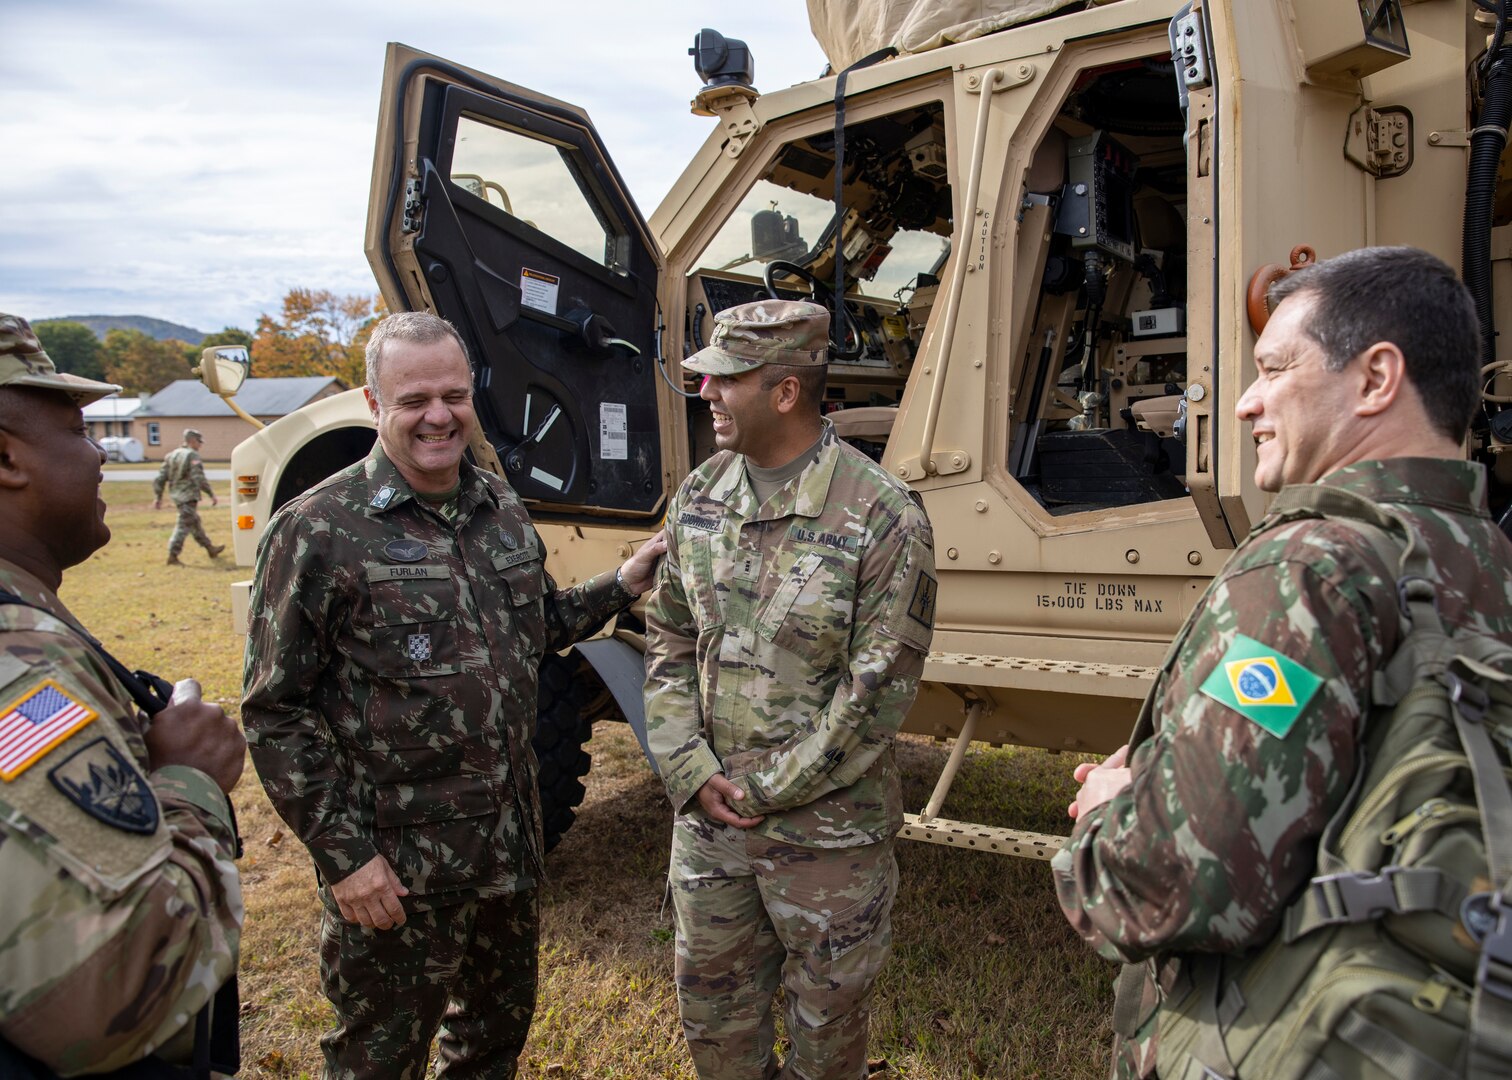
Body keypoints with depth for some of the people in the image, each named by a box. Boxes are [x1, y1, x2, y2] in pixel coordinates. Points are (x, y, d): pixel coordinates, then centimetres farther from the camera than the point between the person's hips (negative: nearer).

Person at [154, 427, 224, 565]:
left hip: (176, 495, 9)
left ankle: (210, 548, 31)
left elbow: (160, 478, 10)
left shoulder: (171, 455, 12)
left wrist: (158, 497, 13)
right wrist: (211, 494, -15)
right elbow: (199, 478, -21)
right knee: (184, 525, -6)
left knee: (195, 523, 18)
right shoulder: (192, 456, -12)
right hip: (188, 496, -9)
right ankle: (172, 556, -8)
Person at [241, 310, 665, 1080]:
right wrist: (342, 853, -15)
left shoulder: (501, 510, 4)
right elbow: (277, 713, -14)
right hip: (392, 866, -5)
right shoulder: (319, 532, -16)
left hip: (509, 841, 6)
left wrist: (620, 586, 3)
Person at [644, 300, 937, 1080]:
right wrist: (692, 773, -6)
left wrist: (767, 789, -13)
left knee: (825, 1017, 18)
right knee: (712, 1010, 23)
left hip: (827, 833, -5)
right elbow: (668, 641, 5)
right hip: (706, 815, 5)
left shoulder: (882, 519, -18)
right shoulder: (699, 496, 0)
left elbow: (879, 690, -17)